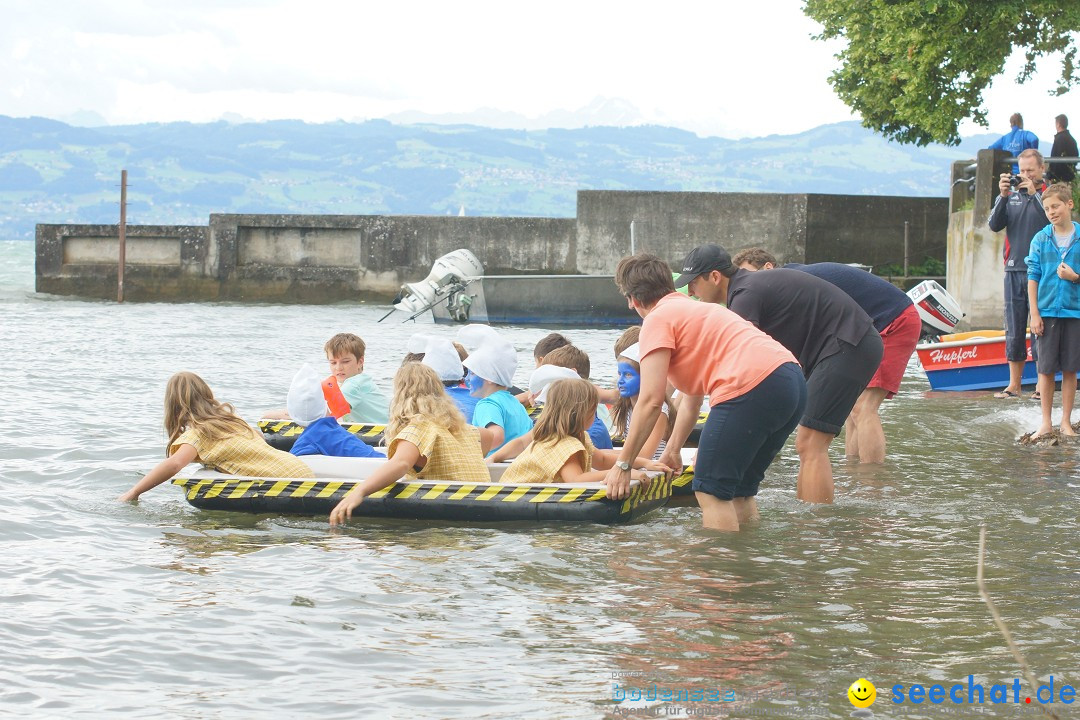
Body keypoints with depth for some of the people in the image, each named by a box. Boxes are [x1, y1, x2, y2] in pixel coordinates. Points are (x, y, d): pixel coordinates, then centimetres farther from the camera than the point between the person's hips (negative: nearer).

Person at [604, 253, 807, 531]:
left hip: (753, 387, -9)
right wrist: (673, 448, 50)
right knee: (740, 489, 20)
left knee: (712, 491, -1)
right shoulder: (693, 310, 32)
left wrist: (622, 465, 3)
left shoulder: (657, 320, 4)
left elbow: (651, 401, -3)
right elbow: (692, 395, 40)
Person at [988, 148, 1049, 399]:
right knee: (1014, 330, 6)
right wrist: (1004, 196, -11)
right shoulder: (1011, 194, 10)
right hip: (1014, 270, 4)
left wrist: (1034, 193, -17)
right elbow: (995, 225, 0)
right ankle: (1013, 385, 11)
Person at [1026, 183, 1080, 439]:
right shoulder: (1040, 240, 3)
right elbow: (1033, 278, 3)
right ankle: (1045, 423, 10)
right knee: (1046, 369, 3)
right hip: (1047, 312, 0)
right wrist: (1035, 314, -3)